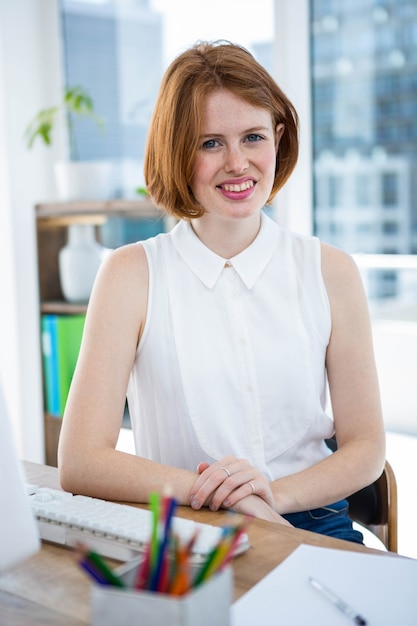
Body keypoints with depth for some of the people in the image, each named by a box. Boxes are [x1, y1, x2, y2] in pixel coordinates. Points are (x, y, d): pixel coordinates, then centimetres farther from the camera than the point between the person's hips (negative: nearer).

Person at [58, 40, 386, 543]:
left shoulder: (331, 272, 4)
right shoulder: (132, 275, -3)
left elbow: (365, 448, 6)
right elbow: (80, 462, -10)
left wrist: (276, 492, -13)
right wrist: (220, 495, -21)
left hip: (312, 525, 2)